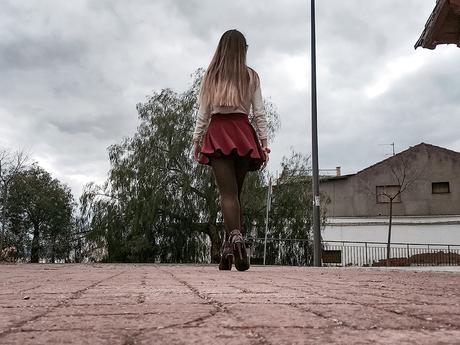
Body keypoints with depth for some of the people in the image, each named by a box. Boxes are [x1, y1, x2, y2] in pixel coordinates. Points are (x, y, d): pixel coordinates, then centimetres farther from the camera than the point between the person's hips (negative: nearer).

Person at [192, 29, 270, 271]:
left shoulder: (211, 76, 7)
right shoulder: (251, 76, 8)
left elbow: (203, 113, 5)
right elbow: (259, 113, 4)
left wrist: (196, 140, 10)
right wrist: (264, 142, 6)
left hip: (218, 133, -1)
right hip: (244, 134, 1)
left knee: (227, 192, -6)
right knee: (235, 191, 10)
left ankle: (235, 236, -27)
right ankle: (229, 246, 10)